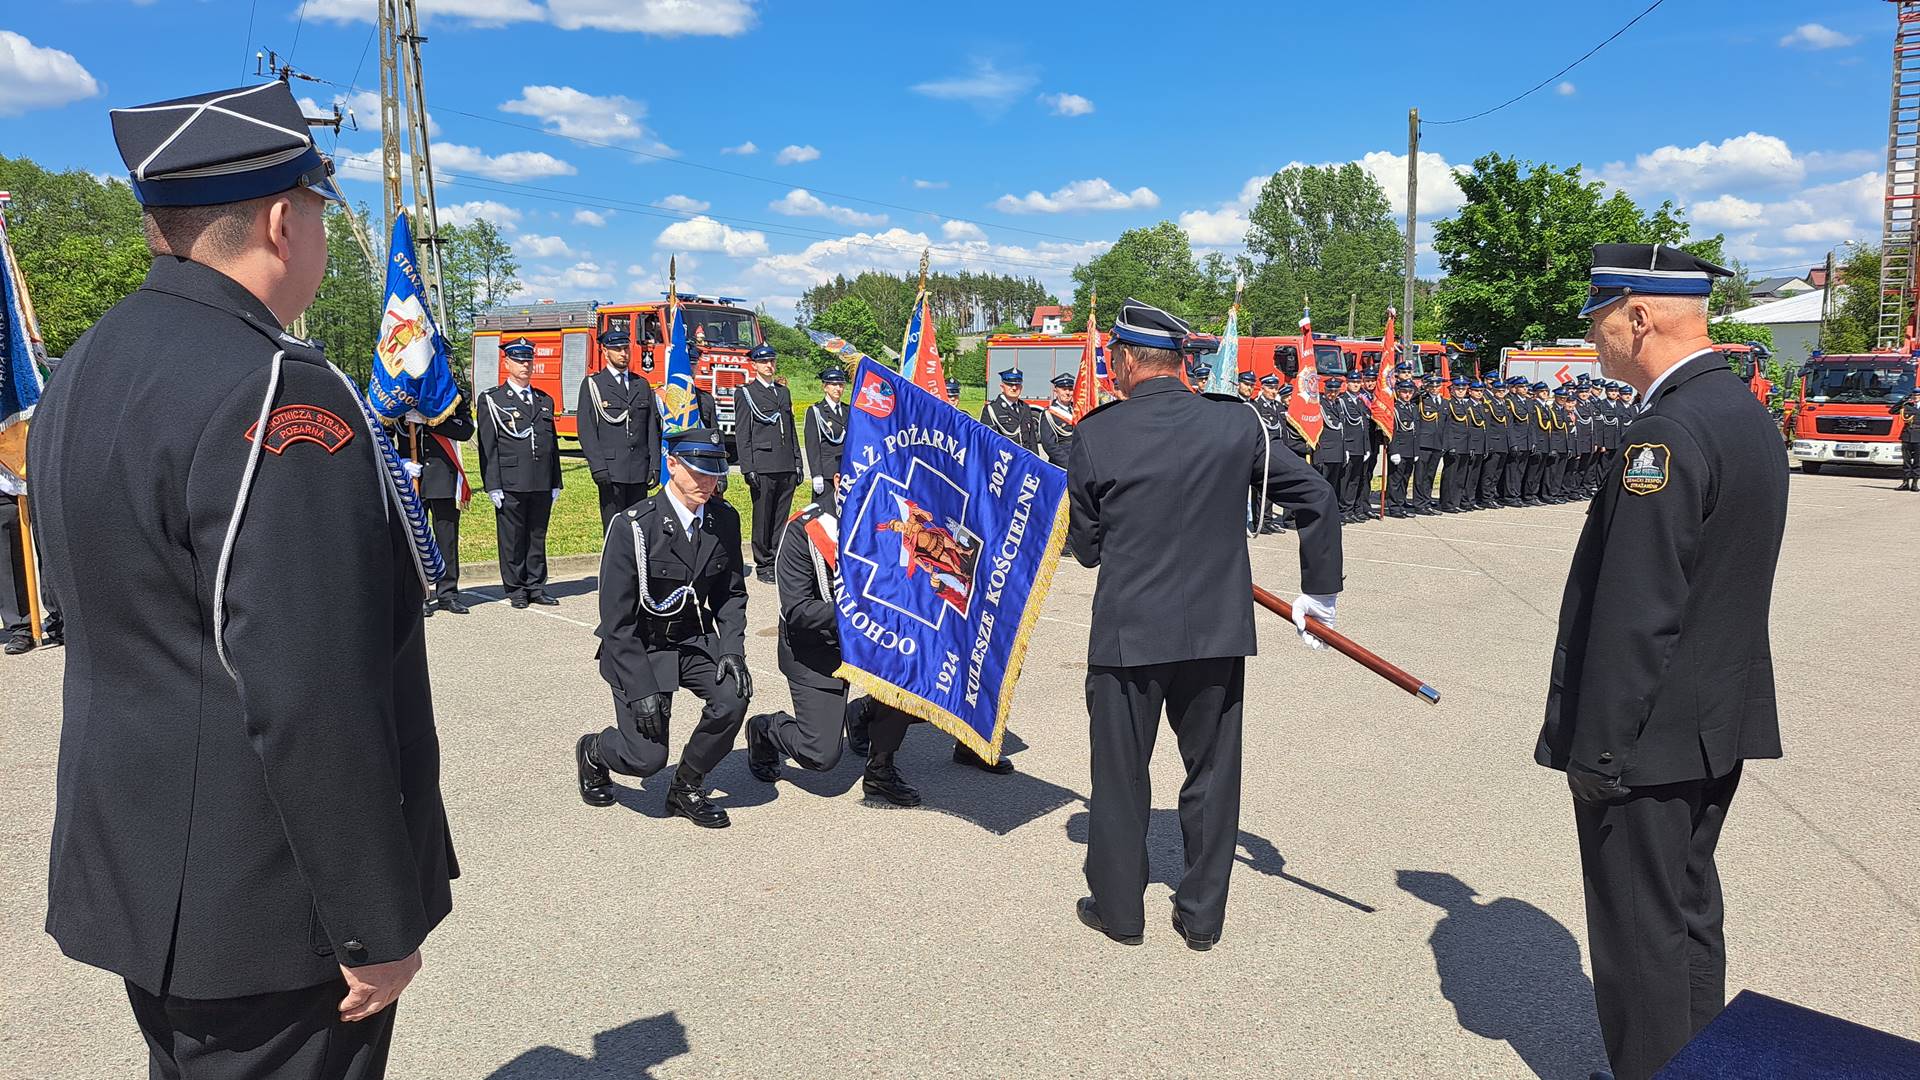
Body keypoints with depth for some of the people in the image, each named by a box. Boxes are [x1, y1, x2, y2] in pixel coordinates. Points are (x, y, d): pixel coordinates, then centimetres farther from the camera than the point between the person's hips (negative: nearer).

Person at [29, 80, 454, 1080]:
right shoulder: (277, 394, -24)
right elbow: (313, 703, -28)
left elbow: (112, 625, 14)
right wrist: (381, 925, -18)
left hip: (135, 876, 9)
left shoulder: (81, 376, 6)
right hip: (265, 916, -9)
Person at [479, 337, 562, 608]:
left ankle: (535, 587, 17)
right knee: (512, 539, 2)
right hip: (510, 484, -4)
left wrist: (556, 483, 13)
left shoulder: (545, 400, 17)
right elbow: (488, 447, -3)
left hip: (542, 485, 4)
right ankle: (515, 590, 11)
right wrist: (493, 485, -10)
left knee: (537, 537, 9)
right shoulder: (492, 400, 3)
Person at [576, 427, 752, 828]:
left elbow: (731, 594, 7)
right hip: (639, 649, -4)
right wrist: (642, 689, -22)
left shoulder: (725, 520, -4)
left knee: (732, 697, -23)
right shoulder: (632, 527, -20)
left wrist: (731, 650, -10)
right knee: (646, 757, -12)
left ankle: (686, 788, 4)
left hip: (695, 640, 5)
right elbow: (617, 622, -18)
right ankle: (593, 751, 26)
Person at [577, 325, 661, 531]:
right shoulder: (592, 385, 3)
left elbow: (652, 428, 13)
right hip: (610, 472, -4)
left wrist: (655, 465, 4)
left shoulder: (642, 384, 15)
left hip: (640, 471, 4)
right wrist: (597, 467, -13)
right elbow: (587, 431, -3)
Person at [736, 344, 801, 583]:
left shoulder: (783, 391, 18)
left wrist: (797, 463, 14)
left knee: (782, 518, 7)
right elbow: (742, 435, -4)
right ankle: (763, 566, 9)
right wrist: (748, 469, -11)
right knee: (762, 518, 1)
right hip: (762, 467, -5)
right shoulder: (745, 393, 1)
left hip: (787, 467, 5)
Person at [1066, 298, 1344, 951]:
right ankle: (1202, 915, 27)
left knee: (1120, 774, 13)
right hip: (1218, 631, 3)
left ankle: (1118, 908, 28)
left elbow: (1087, 548, -1)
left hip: (1127, 634, -2)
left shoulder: (1096, 436, -10)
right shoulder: (1237, 423, -3)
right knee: (1211, 772, 15)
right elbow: (1316, 496, 2)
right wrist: (1319, 590, 11)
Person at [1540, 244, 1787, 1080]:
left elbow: (1634, 618, -24)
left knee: (1640, 934, 5)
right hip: (1717, 728, 10)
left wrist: (1595, 749, -17)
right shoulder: (1745, 411, 8)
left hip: (1649, 737, -10)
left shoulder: (1667, 433, -23)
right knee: (1690, 915, 22)